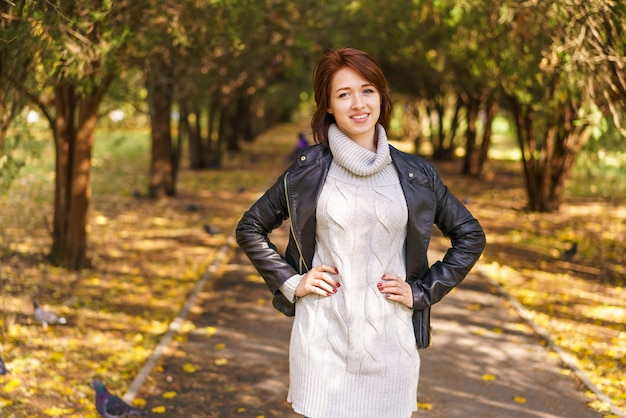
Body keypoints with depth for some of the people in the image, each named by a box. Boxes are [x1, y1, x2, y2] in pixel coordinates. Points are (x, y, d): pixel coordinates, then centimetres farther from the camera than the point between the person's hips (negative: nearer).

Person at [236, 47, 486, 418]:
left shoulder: (415, 174, 4)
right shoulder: (309, 170, 2)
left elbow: (470, 236, 13)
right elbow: (250, 228, 11)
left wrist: (423, 290, 4)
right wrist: (290, 282, 1)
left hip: (390, 339, 1)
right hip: (324, 335, -1)